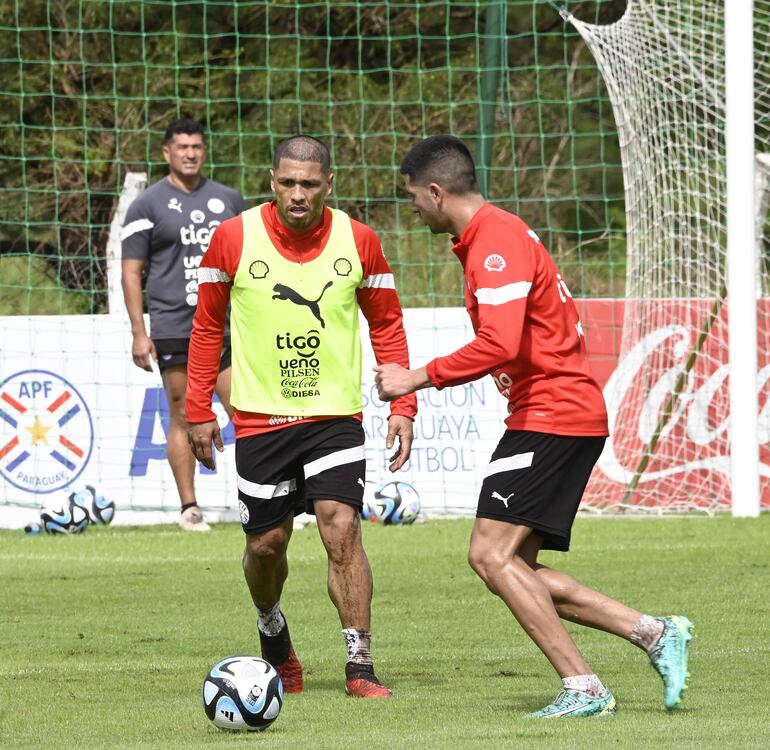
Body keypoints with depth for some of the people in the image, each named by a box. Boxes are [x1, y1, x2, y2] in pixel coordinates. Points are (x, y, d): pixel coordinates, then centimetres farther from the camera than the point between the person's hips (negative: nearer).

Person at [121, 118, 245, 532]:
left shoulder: (229, 200, 13)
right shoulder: (147, 206, 2)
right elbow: (131, 271, 1)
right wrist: (139, 334, -6)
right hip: (173, 330, -3)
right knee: (182, 416, 0)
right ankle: (189, 508, 6)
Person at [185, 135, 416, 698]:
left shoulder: (358, 241, -3)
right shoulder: (234, 239, -5)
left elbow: (387, 324, 7)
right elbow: (208, 325, 6)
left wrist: (403, 406, -1)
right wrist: (199, 408, 5)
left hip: (336, 414, 0)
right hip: (260, 416, 1)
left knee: (341, 530, -15)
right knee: (266, 543, 7)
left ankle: (361, 667, -10)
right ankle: (272, 632, 38)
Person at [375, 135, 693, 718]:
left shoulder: (496, 243, -16)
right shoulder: (496, 235, 18)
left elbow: (499, 344, -29)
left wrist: (417, 379, -23)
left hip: (550, 417, -11)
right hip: (571, 413, 11)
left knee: (492, 555, -14)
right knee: (513, 569, 8)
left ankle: (583, 688, -15)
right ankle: (656, 633, 7)